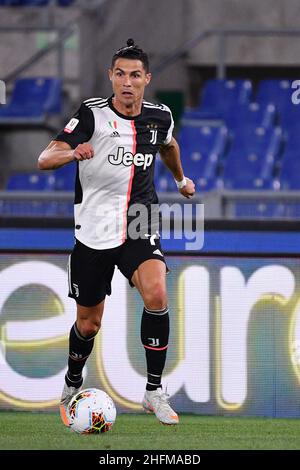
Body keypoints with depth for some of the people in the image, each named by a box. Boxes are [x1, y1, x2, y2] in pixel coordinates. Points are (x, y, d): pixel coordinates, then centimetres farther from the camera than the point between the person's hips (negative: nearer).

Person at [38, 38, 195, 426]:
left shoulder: (159, 117, 0)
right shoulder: (92, 114, -12)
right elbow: (44, 160, -21)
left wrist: (181, 179, 42)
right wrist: (73, 152, -42)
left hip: (139, 227, 2)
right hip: (93, 232, -2)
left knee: (156, 295, -25)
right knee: (88, 323, 8)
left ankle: (154, 391, -13)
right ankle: (72, 387, 38)